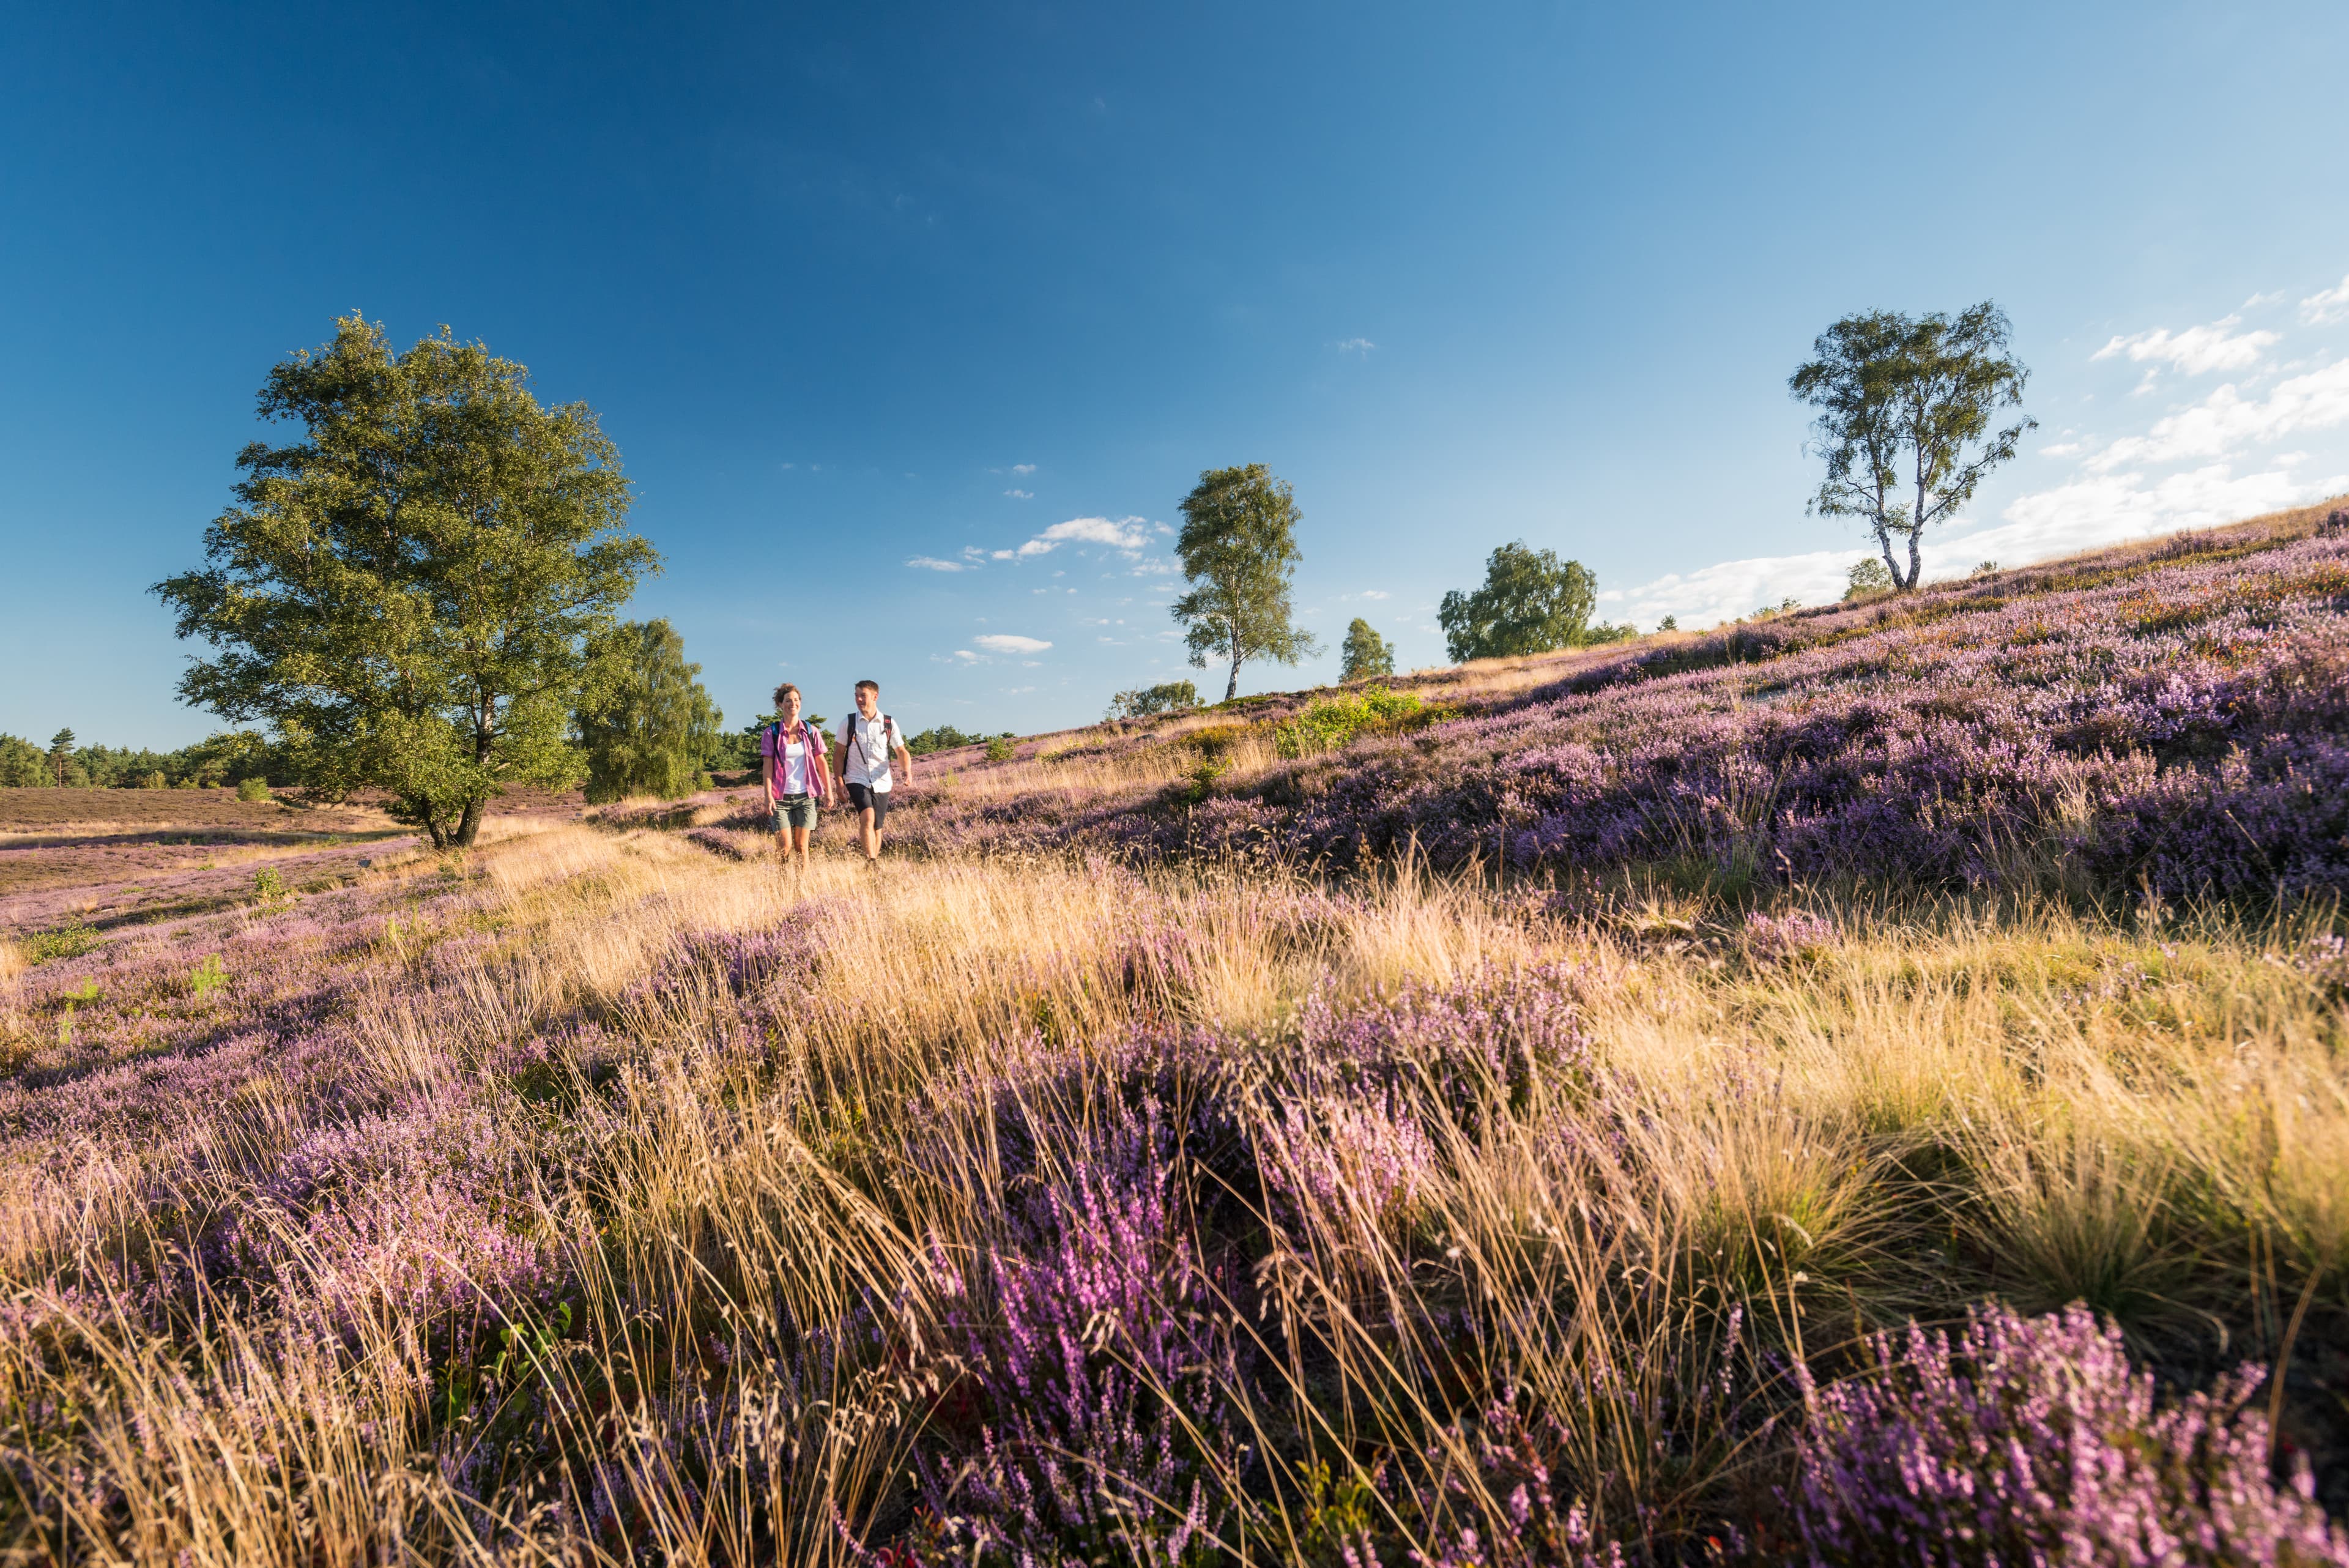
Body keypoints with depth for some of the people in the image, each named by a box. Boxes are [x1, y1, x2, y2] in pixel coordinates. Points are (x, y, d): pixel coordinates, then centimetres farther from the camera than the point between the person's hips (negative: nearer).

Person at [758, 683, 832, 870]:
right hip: (781, 797, -1)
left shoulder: (811, 731, 5)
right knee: (785, 846, -5)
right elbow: (767, 766, -2)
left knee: (801, 846, 0)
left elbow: (822, 763, 9)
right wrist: (768, 796, -10)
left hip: (806, 796, 1)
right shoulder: (771, 733, 0)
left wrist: (829, 792, 6)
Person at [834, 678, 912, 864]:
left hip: (881, 783, 2)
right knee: (868, 817, -25)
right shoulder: (848, 723, 1)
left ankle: (874, 866, 22)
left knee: (877, 828, 7)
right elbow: (840, 754, 6)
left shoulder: (889, 724, 2)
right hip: (857, 781, -2)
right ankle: (871, 863, -25)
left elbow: (901, 752, 3)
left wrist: (907, 770, -17)